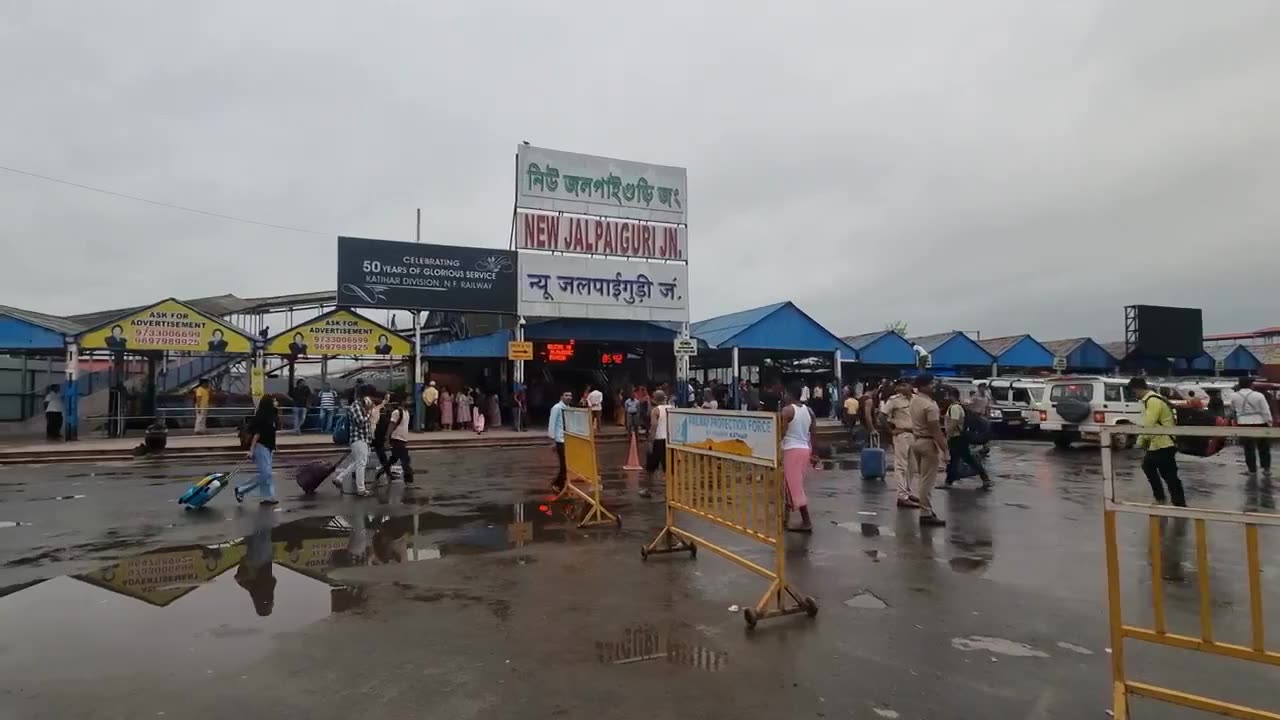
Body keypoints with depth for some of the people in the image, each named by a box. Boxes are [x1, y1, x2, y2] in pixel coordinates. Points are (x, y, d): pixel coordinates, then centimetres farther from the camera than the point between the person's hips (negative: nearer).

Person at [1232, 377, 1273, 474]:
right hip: (1259, 423, -1)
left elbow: (1233, 409, 10)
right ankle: (1266, 468, 23)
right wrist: (1269, 423, -1)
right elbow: (1266, 411, -9)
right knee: (1263, 447, 16)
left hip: (1243, 424, 1)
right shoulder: (1258, 395, -12)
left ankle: (1252, 469, 13)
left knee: (1249, 448, 9)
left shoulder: (1234, 397, -4)